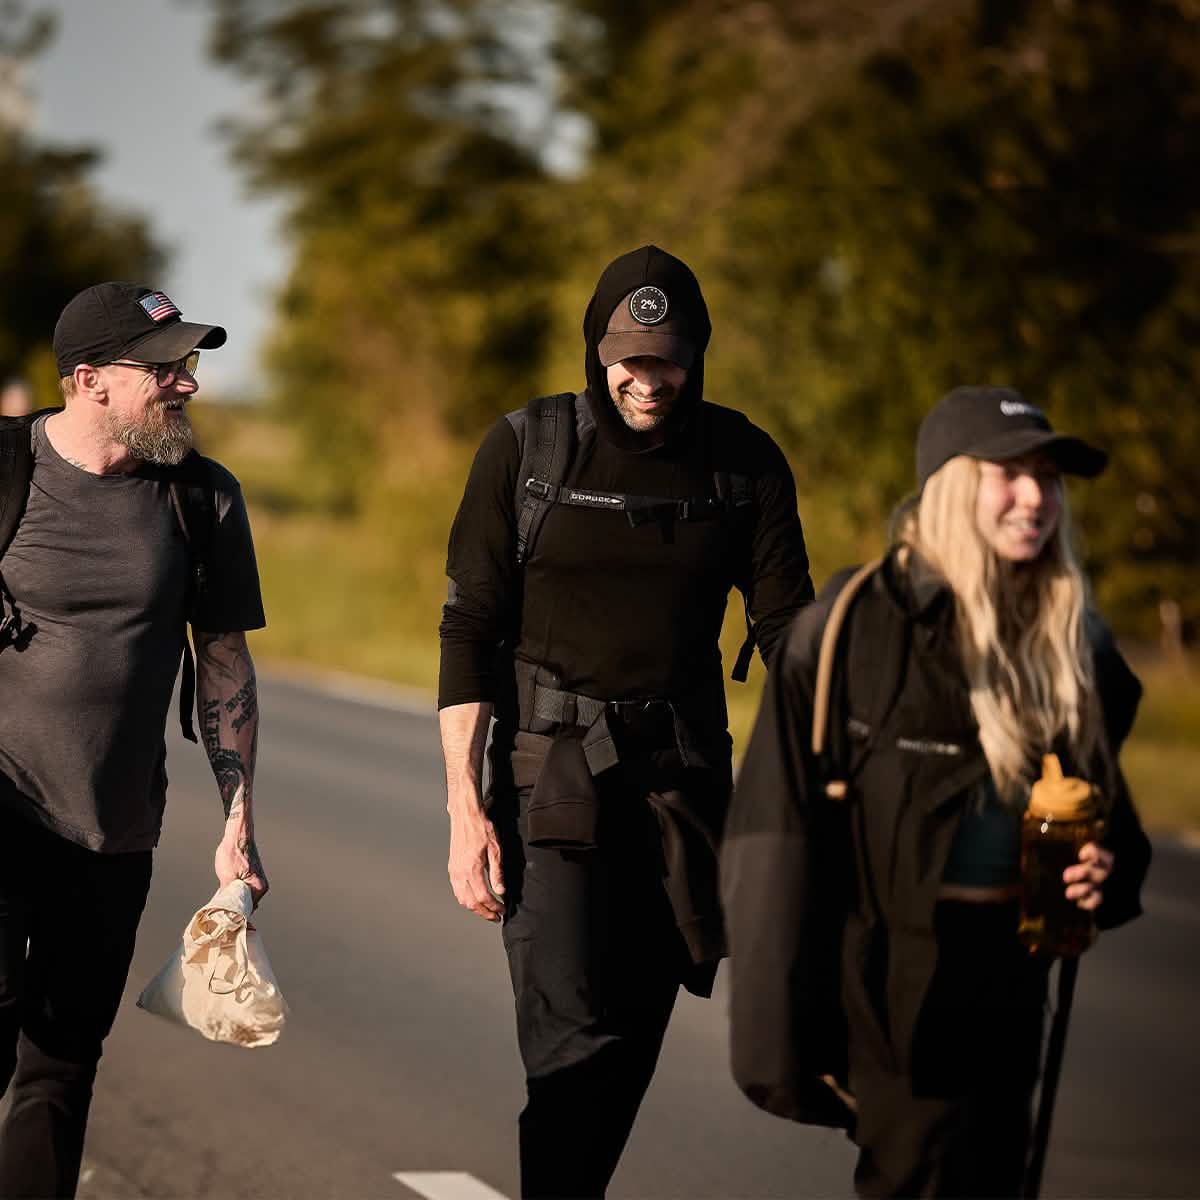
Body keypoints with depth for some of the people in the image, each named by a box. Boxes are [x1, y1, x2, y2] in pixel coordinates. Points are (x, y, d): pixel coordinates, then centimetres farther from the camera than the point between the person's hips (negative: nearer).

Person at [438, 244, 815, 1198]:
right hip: (552, 771, -3)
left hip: (683, 771, 3)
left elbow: (789, 632, 2)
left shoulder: (746, 464, 2)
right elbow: (468, 631, -3)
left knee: (634, 1038, 8)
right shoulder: (525, 450, -4)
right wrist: (466, 809, -10)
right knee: (573, 1037, -14)